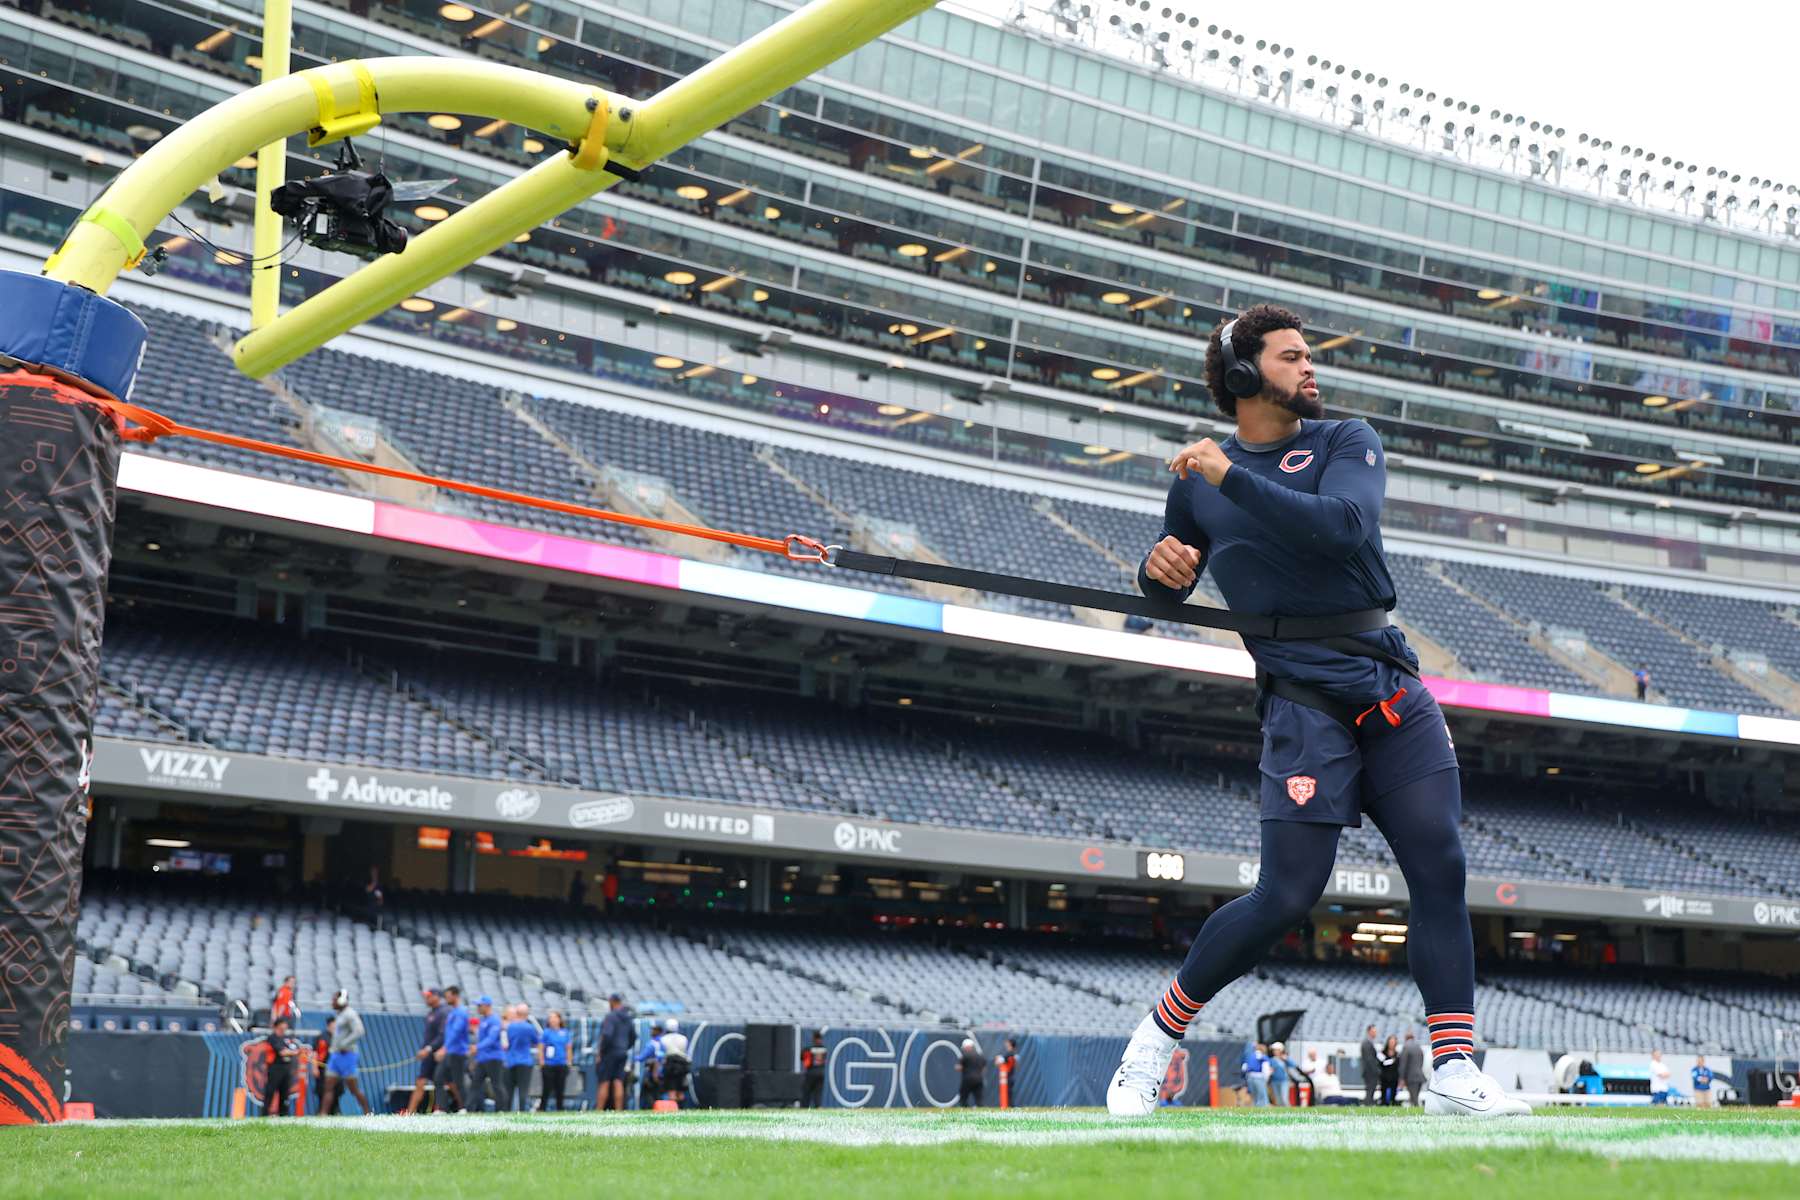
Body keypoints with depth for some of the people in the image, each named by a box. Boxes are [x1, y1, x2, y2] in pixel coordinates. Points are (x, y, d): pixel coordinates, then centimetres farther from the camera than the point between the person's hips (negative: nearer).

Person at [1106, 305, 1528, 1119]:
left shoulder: (1347, 444, 6)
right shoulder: (1198, 480, 9)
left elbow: (1342, 525, -15)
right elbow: (1168, 591, 21)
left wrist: (1233, 478, -17)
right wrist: (1161, 567, -3)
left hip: (1395, 692, 2)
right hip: (1306, 702, -2)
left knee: (1440, 870, -6)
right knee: (1287, 896, -11)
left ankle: (1453, 1073, -1)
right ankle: (1158, 1031, 6)